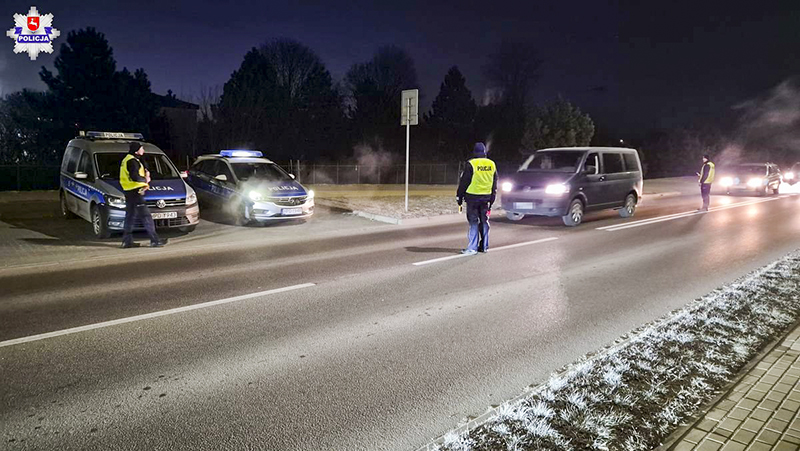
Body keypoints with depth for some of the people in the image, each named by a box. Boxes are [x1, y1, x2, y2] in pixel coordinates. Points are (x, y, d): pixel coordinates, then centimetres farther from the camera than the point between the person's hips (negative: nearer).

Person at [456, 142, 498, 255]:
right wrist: (491, 199, 22)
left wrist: (459, 196, 2)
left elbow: (464, 182, -7)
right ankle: (484, 246, 19)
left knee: (473, 222, -2)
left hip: (473, 196, -5)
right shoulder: (492, 164, 8)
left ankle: (472, 248, -4)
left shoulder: (471, 164, -10)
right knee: (484, 221, 13)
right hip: (486, 197, 5)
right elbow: (495, 184, 15)